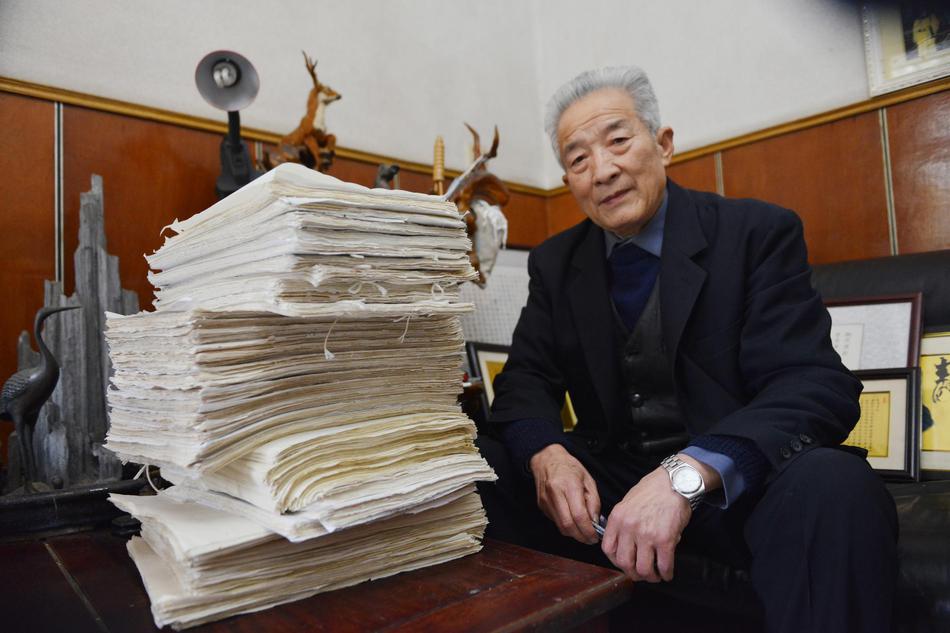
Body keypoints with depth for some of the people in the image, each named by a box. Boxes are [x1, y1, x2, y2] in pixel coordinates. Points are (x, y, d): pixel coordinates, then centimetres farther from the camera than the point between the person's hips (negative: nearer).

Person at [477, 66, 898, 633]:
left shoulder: (759, 232, -6)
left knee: (835, 484, -34)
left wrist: (686, 475, -33)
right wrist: (545, 452, -21)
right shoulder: (555, 263, 6)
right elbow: (526, 379, 3)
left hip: (733, 481, -2)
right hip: (605, 482, 3)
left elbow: (817, 384, -16)